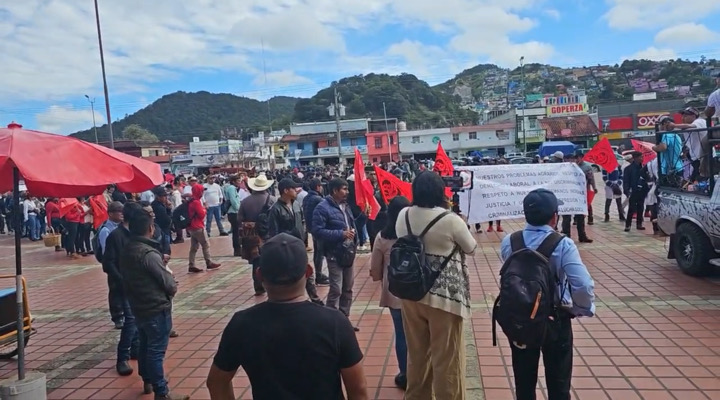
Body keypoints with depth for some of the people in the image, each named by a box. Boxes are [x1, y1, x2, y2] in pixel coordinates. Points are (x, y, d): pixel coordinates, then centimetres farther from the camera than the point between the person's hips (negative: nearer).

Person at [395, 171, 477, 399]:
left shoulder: (403, 216, -1)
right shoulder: (450, 220, -16)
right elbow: (471, 248, 1)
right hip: (444, 296, -5)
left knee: (417, 353, 21)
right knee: (447, 358, 9)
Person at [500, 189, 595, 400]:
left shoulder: (508, 242, -10)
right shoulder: (563, 245, -20)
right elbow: (584, 286, -24)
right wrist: (581, 310, -7)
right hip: (555, 319, -3)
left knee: (524, 381, 18)